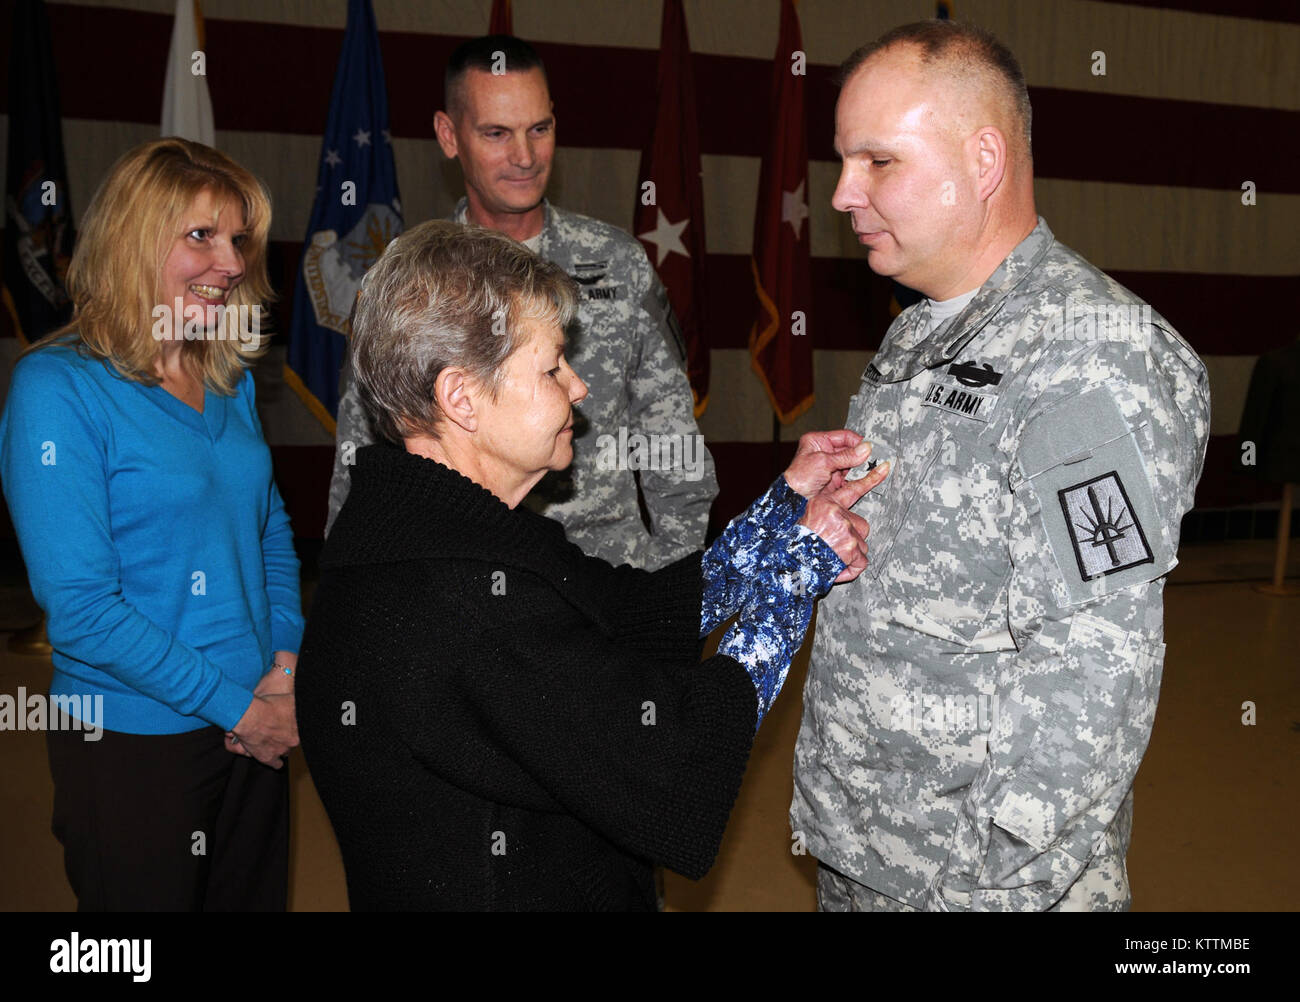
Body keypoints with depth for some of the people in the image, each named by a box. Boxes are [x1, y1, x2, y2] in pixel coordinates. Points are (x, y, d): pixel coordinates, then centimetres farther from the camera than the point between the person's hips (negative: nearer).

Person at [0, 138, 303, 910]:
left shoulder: (232, 382, 6)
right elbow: (80, 608, -19)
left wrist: (287, 661, -4)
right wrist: (237, 707, -16)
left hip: (257, 728, 6)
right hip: (133, 745, -6)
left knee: (256, 896, 19)